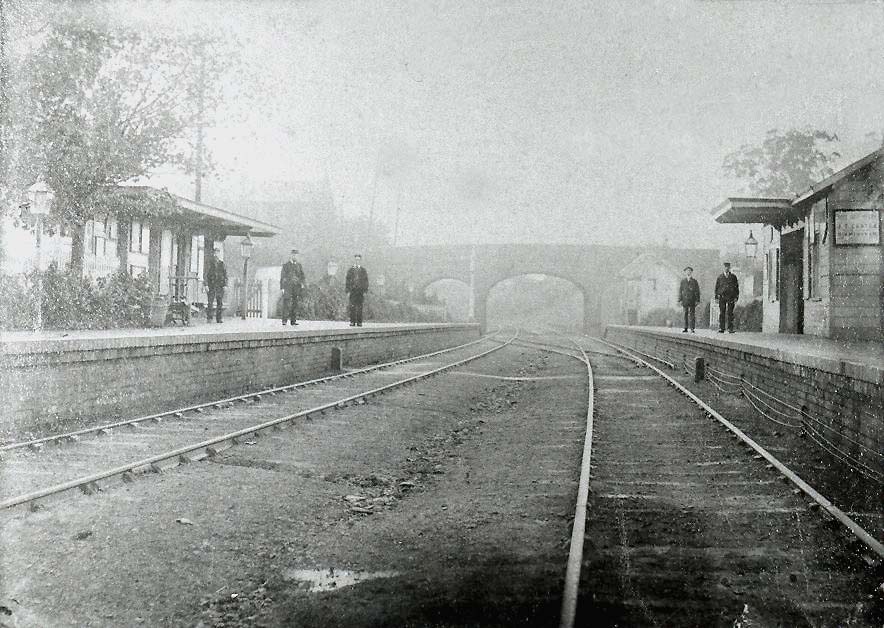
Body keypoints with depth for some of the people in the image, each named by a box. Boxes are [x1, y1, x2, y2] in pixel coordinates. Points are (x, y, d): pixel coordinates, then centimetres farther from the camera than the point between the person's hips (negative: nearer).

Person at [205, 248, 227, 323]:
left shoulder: (221, 264, 10)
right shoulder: (209, 264, 5)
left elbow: (225, 275, 11)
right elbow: (206, 275, 1)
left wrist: (225, 285, 1)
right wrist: (206, 285, -9)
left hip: (220, 286, 2)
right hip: (211, 285, -2)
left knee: (220, 303, 2)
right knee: (210, 302, -8)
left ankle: (219, 318, 8)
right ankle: (209, 318, -5)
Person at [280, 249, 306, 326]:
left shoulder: (299, 265, 15)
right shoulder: (285, 265, 5)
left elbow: (302, 275, 16)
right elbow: (282, 277, 4)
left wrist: (302, 283, -1)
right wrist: (282, 287, -3)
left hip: (296, 287, 4)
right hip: (288, 286, -4)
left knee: (295, 303, 3)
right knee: (287, 303, -13)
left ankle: (293, 320, 6)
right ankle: (284, 320, -14)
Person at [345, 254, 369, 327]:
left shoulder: (363, 270, 10)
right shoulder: (350, 270, 10)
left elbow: (366, 281, 9)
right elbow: (348, 281, 7)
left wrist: (365, 291, 0)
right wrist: (348, 291, -1)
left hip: (360, 291, 0)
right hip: (352, 290, 0)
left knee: (360, 307, 0)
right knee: (352, 307, -4)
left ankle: (359, 322, 4)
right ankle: (352, 322, -1)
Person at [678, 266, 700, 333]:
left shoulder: (694, 281, 5)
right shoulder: (683, 281, 9)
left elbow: (697, 291, 5)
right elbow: (680, 291, 9)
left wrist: (697, 300, -2)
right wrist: (680, 300, 1)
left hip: (692, 301, -1)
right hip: (685, 300, 1)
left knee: (692, 314, -4)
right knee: (685, 314, 3)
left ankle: (692, 329, -2)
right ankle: (685, 328, 7)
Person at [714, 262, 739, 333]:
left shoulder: (733, 277, 10)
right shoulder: (720, 277, 11)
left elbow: (736, 287, 10)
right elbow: (716, 287, 12)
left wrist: (736, 297, 0)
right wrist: (716, 297, 4)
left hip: (731, 297, 0)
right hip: (722, 297, 0)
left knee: (730, 313, -3)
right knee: (721, 313, -2)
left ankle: (730, 329, -2)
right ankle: (721, 328, 0)